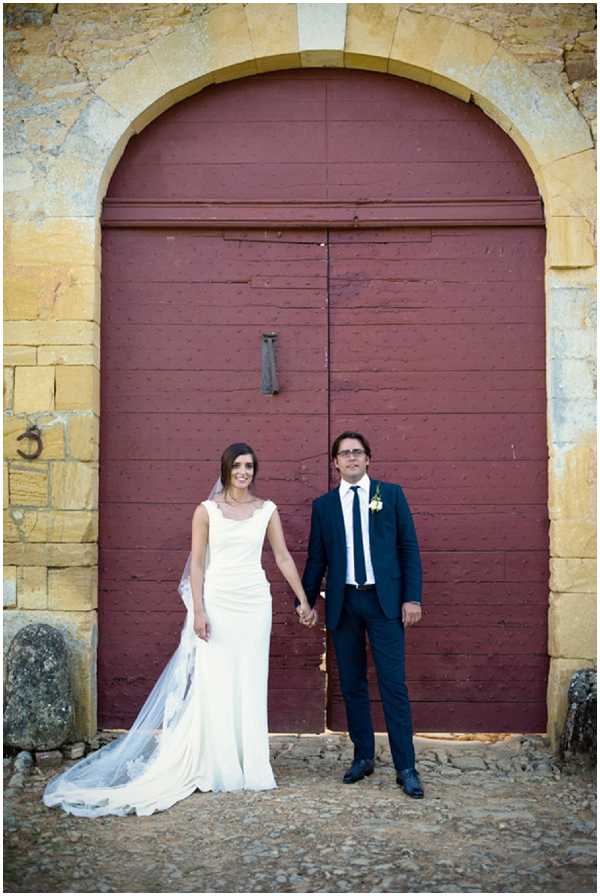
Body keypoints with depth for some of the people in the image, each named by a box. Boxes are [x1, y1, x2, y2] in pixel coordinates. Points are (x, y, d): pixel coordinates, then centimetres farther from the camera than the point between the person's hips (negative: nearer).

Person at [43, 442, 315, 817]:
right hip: (217, 601, -2)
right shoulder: (206, 510, 0)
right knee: (213, 684, -2)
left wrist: (304, 600, 9)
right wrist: (198, 611, -9)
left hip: (255, 602, 2)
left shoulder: (267, 510, 6)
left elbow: (284, 557, 10)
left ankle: (250, 767, 17)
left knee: (251, 684, 6)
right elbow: (197, 563, -1)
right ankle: (214, 768, 8)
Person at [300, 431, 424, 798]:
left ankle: (406, 767, 1)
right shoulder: (324, 505, 9)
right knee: (352, 684, 8)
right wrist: (306, 601, 5)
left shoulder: (391, 494, 5)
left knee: (394, 684, -5)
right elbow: (316, 559, 11)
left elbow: (409, 547, 2)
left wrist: (412, 597, -5)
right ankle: (363, 757, 21)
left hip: (384, 601, -2)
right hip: (343, 603, 2)